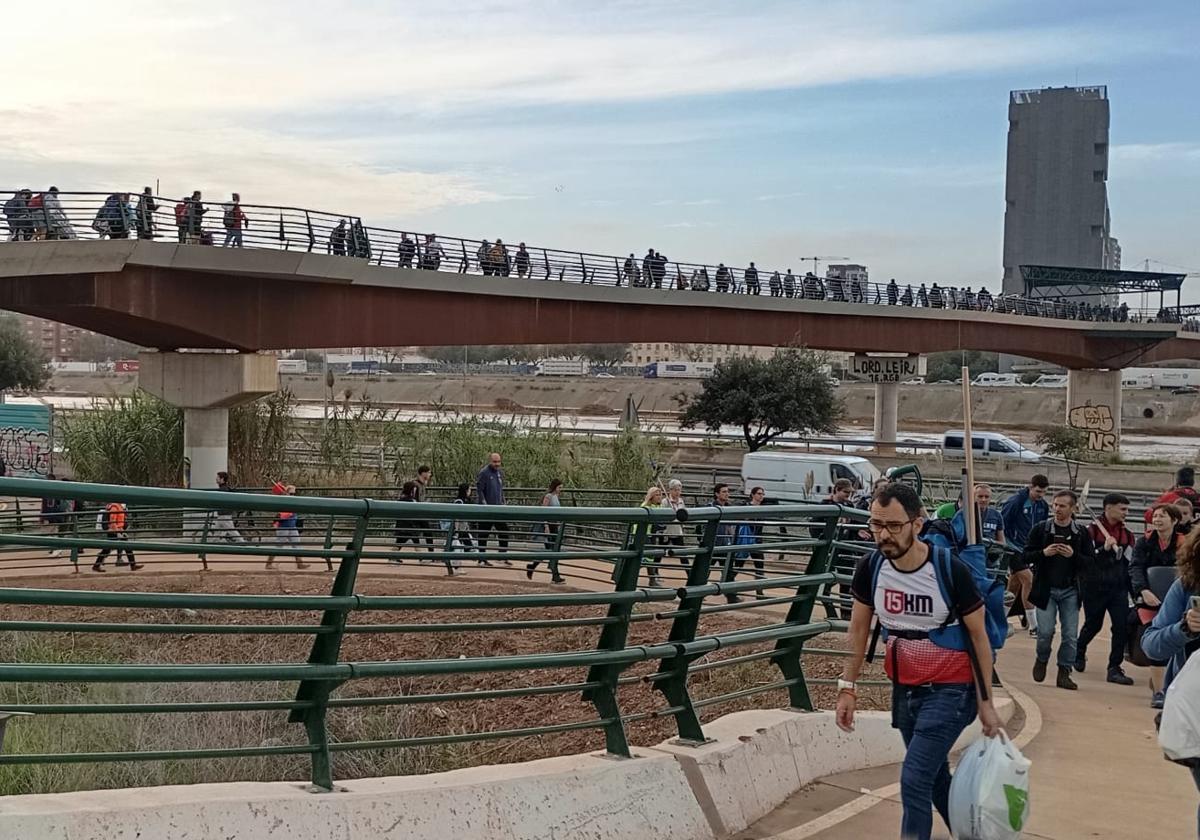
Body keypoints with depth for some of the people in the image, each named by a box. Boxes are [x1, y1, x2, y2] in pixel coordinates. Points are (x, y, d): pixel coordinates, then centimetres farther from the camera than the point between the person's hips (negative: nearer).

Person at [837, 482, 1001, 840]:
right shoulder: (871, 568, -10)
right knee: (935, 779, 18)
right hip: (904, 689, 5)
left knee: (914, 780, -15)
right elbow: (859, 628, 5)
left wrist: (986, 703, -9)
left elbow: (979, 636, -10)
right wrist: (848, 687, 2)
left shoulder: (951, 570, -21)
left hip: (950, 690, -5)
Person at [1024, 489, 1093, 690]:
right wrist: (1044, 553, -17)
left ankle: (1064, 673, 11)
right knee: (1045, 631, -4)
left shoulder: (1081, 532, 2)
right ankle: (1042, 660, 24)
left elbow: (1091, 560, 1)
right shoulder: (1041, 529, -1)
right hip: (1046, 588, -1)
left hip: (1070, 590, 1)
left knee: (1071, 635, 0)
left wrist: (1073, 555, -17)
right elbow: (1026, 556, 0)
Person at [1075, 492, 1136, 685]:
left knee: (1122, 626, -8)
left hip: (1118, 588, 4)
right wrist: (1105, 549, -24)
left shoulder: (1127, 534, 9)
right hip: (1094, 588, -4)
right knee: (1093, 624, 10)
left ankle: (1114, 668, 1)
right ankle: (1079, 652, 40)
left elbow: (1129, 562, 15)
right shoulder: (1091, 530, -8)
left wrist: (1130, 587, 11)